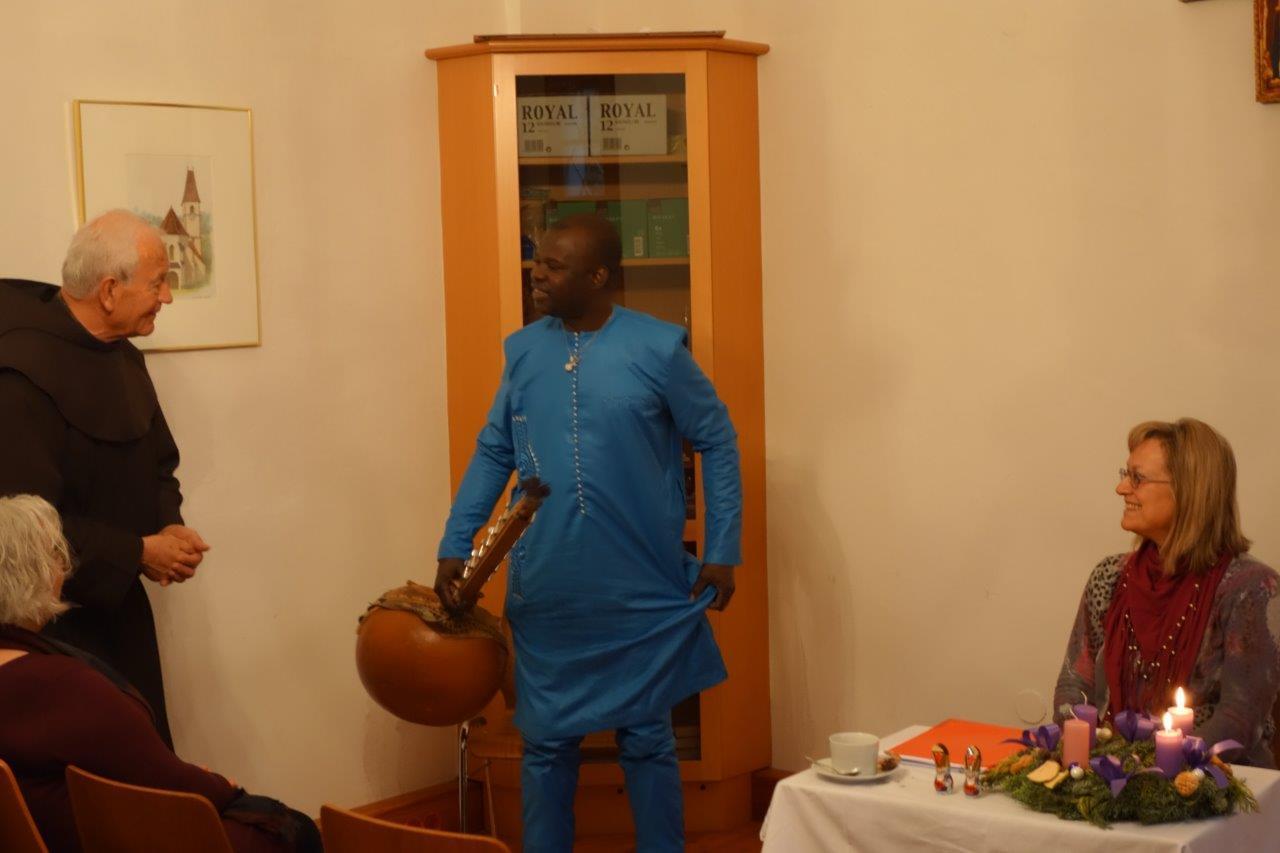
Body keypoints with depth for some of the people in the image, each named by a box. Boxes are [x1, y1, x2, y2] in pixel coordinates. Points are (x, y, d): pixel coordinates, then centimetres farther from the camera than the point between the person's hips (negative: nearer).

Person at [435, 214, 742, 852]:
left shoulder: (658, 349, -7)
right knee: (545, 740, 11)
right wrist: (455, 546, 2)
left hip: (641, 593, -3)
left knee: (646, 738, 9)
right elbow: (492, 454, 10)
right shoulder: (522, 351, 4)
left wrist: (722, 552, -3)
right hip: (545, 592, 3)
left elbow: (718, 443, 0)